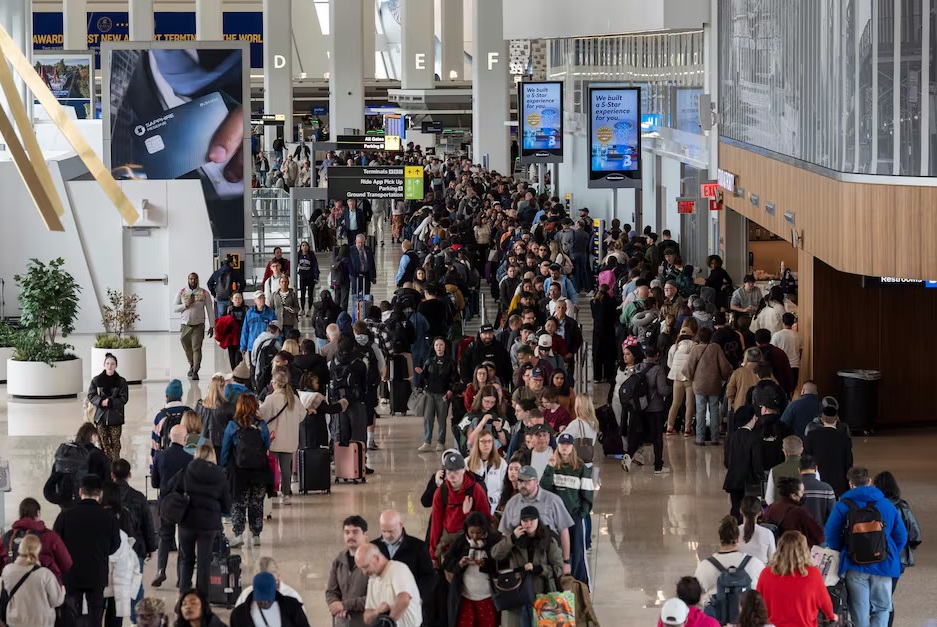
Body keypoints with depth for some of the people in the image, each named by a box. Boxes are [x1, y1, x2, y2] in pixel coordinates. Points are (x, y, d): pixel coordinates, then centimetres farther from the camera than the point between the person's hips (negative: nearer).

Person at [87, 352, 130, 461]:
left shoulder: (121, 382, 1)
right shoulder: (97, 380, 3)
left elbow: (124, 399, -3)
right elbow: (91, 396, 4)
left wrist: (110, 402, -16)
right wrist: (101, 401, -14)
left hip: (115, 417, -1)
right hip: (101, 416, 1)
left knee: (115, 444, -2)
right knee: (104, 444, 1)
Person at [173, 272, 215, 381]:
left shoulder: (204, 293, 3)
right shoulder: (182, 292, 7)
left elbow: (209, 310, 5)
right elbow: (174, 308, 5)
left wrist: (211, 326, 1)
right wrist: (185, 305, -13)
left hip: (198, 325, -2)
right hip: (185, 325, 2)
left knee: (196, 348, -11)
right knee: (187, 348, 10)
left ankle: (195, 371, -10)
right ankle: (192, 366, 34)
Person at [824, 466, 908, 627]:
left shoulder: (842, 506, -2)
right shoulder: (888, 505, 4)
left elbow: (831, 536, -4)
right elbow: (901, 536, 5)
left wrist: (843, 555, 11)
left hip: (855, 566, -1)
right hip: (883, 566, 1)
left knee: (860, 612, 8)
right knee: (882, 609, 11)